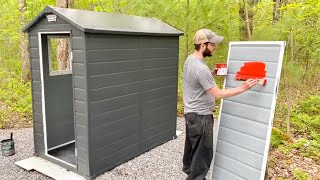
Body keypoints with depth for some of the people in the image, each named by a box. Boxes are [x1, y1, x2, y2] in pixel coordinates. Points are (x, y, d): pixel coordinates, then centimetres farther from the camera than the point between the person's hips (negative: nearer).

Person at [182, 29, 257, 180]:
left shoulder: (190, 59, 2)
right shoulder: (201, 68, -29)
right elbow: (218, 94, -25)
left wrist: (211, 74, 8)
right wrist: (243, 88, -21)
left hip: (191, 112, 10)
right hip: (200, 116, -10)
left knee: (192, 145, 27)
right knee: (203, 152, 5)